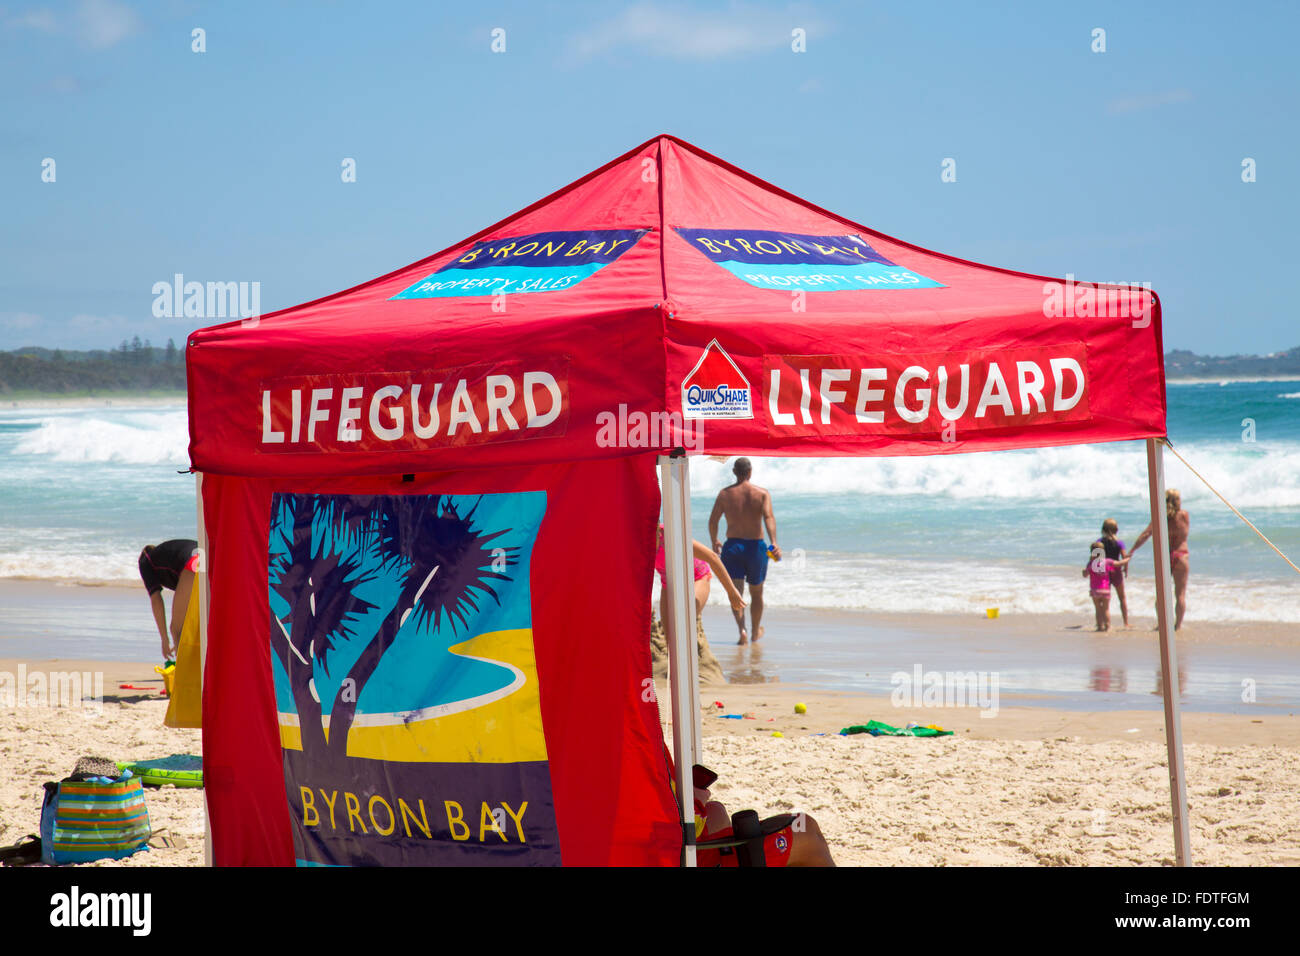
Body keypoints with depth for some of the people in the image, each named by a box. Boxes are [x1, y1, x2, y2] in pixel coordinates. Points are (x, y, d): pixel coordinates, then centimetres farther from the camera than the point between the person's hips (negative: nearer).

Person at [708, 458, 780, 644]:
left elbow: (713, 520, -1)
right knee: (756, 593, 19)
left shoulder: (725, 494, 2)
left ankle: (742, 630, -26)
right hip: (755, 546, 0)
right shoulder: (762, 493, -3)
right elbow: (768, 517, -18)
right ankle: (756, 633, 33)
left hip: (732, 546, 0)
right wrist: (774, 543, -28)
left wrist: (714, 542, 15)